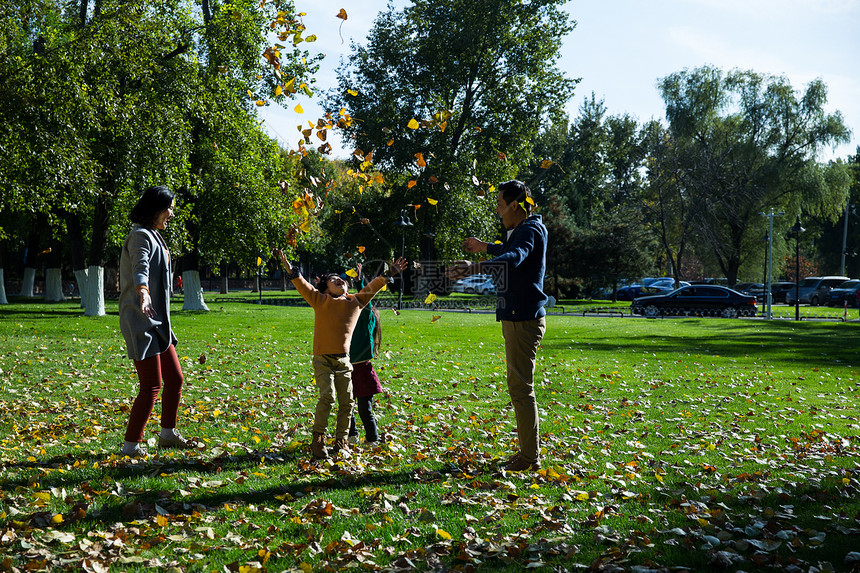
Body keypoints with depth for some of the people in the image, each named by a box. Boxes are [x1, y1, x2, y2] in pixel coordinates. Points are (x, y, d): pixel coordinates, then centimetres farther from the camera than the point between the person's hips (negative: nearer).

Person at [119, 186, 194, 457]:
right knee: (151, 386, -8)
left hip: (157, 321, 10)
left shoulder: (154, 236, 18)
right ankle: (131, 445, -1)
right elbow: (140, 267, -34)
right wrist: (143, 292, -54)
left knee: (175, 378, 14)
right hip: (141, 321, -10)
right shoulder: (141, 236, -14)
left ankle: (168, 434, 27)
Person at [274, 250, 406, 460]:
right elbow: (303, 285, -9)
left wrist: (389, 274, 17)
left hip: (344, 360, 4)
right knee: (327, 396, -19)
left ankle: (341, 441, 16)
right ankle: (318, 440, -8)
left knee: (347, 401, 1)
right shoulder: (321, 300, 0)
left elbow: (371, 288, 19)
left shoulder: (356, 301, 10)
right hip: (323, 359, -4)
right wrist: (290, 269, -22)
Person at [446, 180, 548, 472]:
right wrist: (486, 247, 50)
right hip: (516, 317, 11)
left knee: (521, 387, -8)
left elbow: (514, 257, -38)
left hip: (523, 319, -11)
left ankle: (530, 458, -3)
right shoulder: (519, 231, 17)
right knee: (519, 387, 16)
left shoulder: (530, 231, -16)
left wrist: (475, 267, -51)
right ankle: (528, 451, 24)